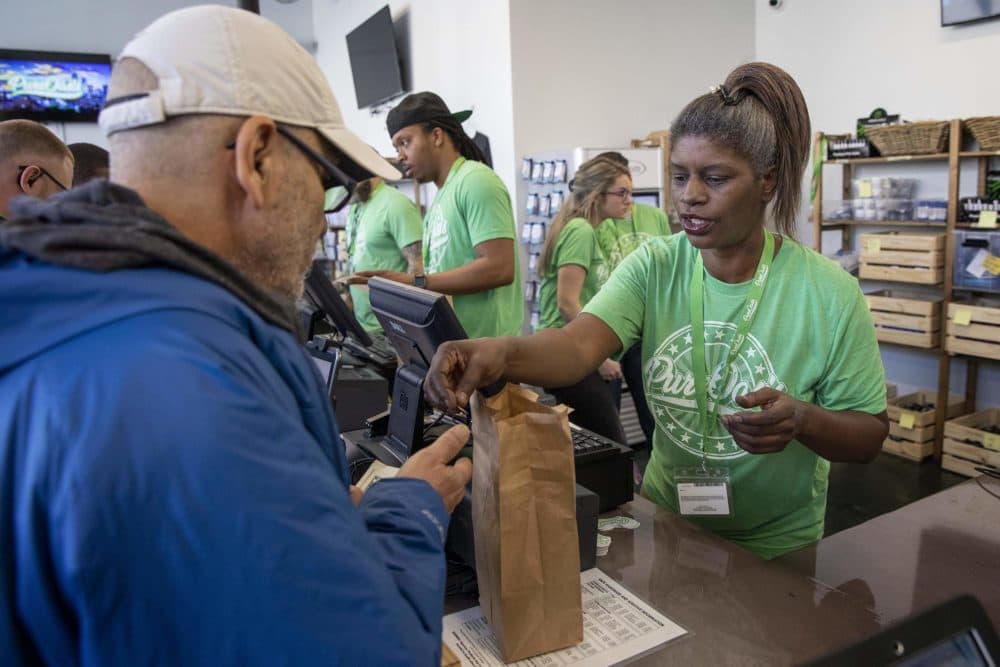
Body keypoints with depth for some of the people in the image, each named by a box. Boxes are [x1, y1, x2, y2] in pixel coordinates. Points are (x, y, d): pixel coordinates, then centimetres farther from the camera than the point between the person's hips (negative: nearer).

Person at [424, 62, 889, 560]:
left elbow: (869, 436, -6)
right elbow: (580, 345, -25)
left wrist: (802, 420, -27)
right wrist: (502, 353, -45)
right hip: (664, 524, 1)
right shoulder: (654, 267, -8)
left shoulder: (829, 294, -14)